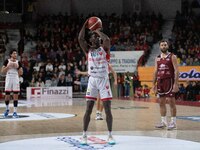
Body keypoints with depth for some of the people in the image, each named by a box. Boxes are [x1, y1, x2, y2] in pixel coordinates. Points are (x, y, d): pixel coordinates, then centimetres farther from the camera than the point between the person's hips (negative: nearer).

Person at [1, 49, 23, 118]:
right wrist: (8, 66, -15)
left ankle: (15, 112, -2)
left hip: (16, 79, 1)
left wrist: (18, 67, -11)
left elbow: (21, 73, 4)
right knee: (7, 95, 4)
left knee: (15, 95, -4)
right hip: (8, 79, -1)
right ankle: (7, 109, 27)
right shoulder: (7, 61, 1)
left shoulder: (18, 62, 5)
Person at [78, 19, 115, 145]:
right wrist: (85, 24, -4)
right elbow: (80, 38, -8)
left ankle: (110, 135, 8)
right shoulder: (88, 50, 7)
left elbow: (107, 39, -20)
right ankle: (84, 135, 6)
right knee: (88, 109, -1)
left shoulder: (104, 48, 2)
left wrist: (98, 30, -6)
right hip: (92, 80, 1)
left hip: (104, 80, -1)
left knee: (108, 109, -2)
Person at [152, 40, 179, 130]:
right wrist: (154, 84, 10)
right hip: (160, 81, 6)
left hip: (169, 81, -6)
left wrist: (176, 83, -17)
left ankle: (173, 122, 1)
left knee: (171, 101, -4)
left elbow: (176, 70, -10)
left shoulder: (172, 57, -5)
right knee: (161, 102, 8)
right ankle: (163, 122, 16)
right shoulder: (157, 58, 12)